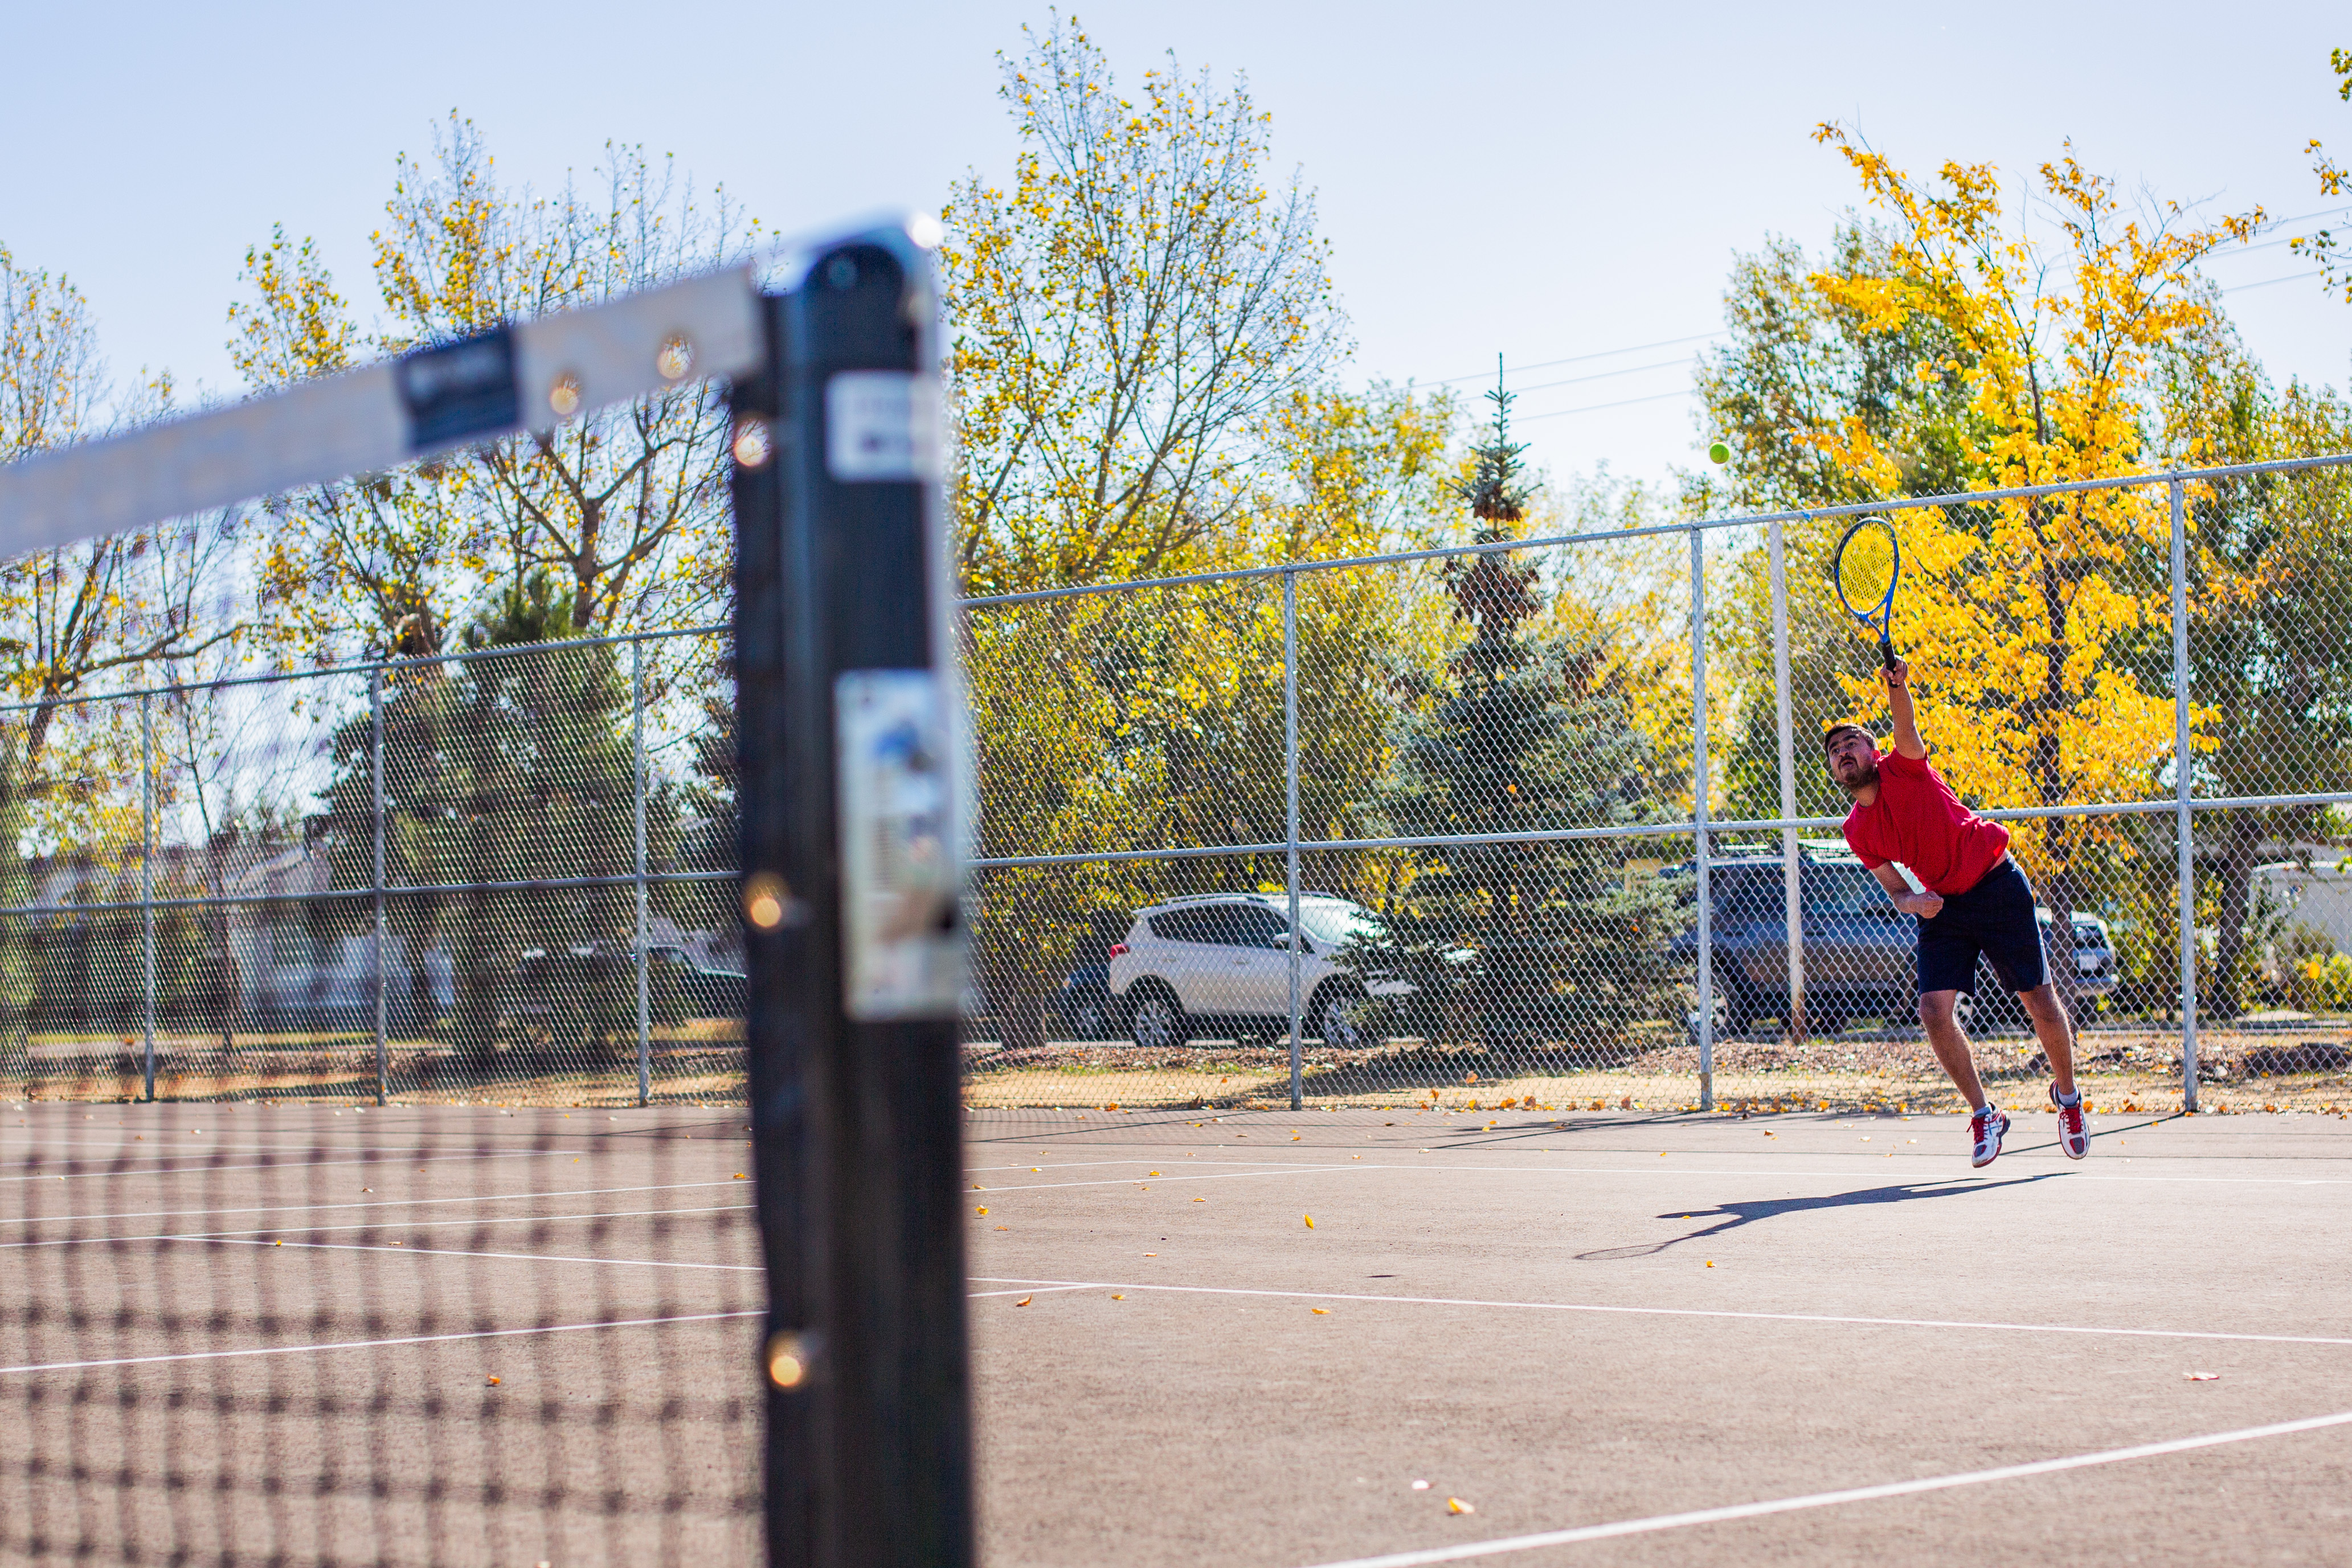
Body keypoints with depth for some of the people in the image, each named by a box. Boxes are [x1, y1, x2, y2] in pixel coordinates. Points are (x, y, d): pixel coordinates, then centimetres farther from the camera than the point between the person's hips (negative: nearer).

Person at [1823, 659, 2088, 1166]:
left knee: (2040, 1002, -1)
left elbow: (1906, 728, -31)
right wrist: (1911, 902, -21)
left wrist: (1898, 689, -52)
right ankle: (1984, 1115, 2)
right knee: (1934, 1011, -14)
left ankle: (2067, 1096, 24)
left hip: (1997, 887, -4)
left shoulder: (1904, 768, -9)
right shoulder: (1857, 831, 1)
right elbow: (1896, 891, 3)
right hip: (1942, 907, 4)